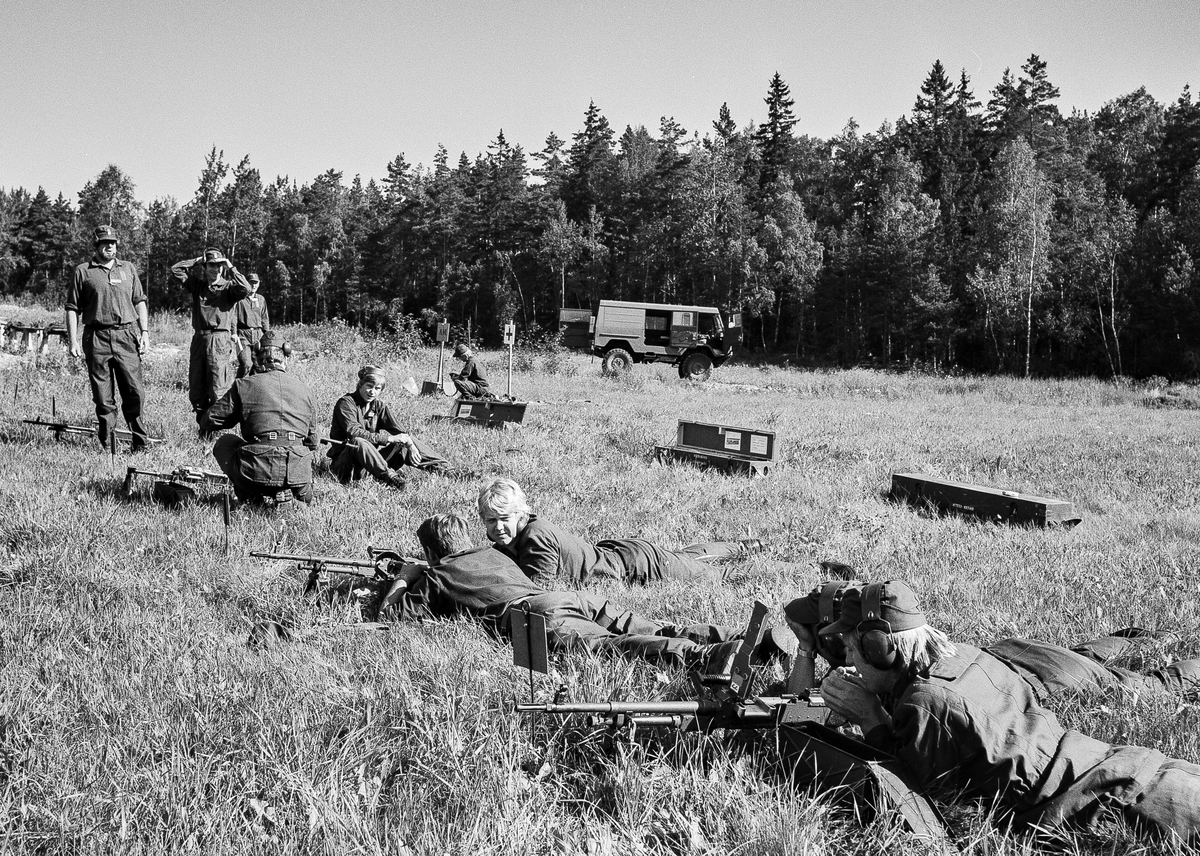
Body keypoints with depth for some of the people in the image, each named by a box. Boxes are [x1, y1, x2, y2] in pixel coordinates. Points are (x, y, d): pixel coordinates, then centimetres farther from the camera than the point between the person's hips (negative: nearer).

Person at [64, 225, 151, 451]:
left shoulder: (128, 269, 15)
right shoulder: (83, 272, 7)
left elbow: (140, 302, 15)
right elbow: (72, 308, 6)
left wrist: (144, 332, 4)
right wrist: (72, 340, -2)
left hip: (127, 335, 1)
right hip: (97, 338, -1)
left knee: (134, 392, -4)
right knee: (103, 396, 2)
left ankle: (140, 441, 6)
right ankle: (106, 442, 10)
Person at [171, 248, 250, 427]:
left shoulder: (228, 287, 3)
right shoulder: (197, 285, 14)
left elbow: (245, 289, -17)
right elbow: (176, 270, 12)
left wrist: (231, 268, -7)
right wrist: (196, 261, 10)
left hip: (220, 340, -5)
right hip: (198, 338, 5)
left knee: (217, 391, -6)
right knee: (195, 388, 8)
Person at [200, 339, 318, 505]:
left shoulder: (244, 385, 6)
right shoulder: (304, 389, 15)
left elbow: (208, 422, 10)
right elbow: (312, 442, 20)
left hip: (258, 472, -4)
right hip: (298, 472, 4)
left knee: (224, 443, 26)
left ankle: (251, 495, 8)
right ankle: (302, 490, 13)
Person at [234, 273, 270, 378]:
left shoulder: (261, 299, 17)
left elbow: (265, 318, 21)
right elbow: (234, 317, -3)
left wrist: (267, 334, 14)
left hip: (258, 335, 5)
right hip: (243, 334, -5)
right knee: (246, 364, -17)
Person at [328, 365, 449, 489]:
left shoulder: (379, 407, 9)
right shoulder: (346, 403, -11)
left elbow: (398, 431, -2)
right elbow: (354, 433, -25)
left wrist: (410, 444, -23)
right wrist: (388, 438, -28)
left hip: (371, 458, 6)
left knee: (403, 442, -1)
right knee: (359, 442, -36)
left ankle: (442, 466, -1)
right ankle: (388, 476, -43)